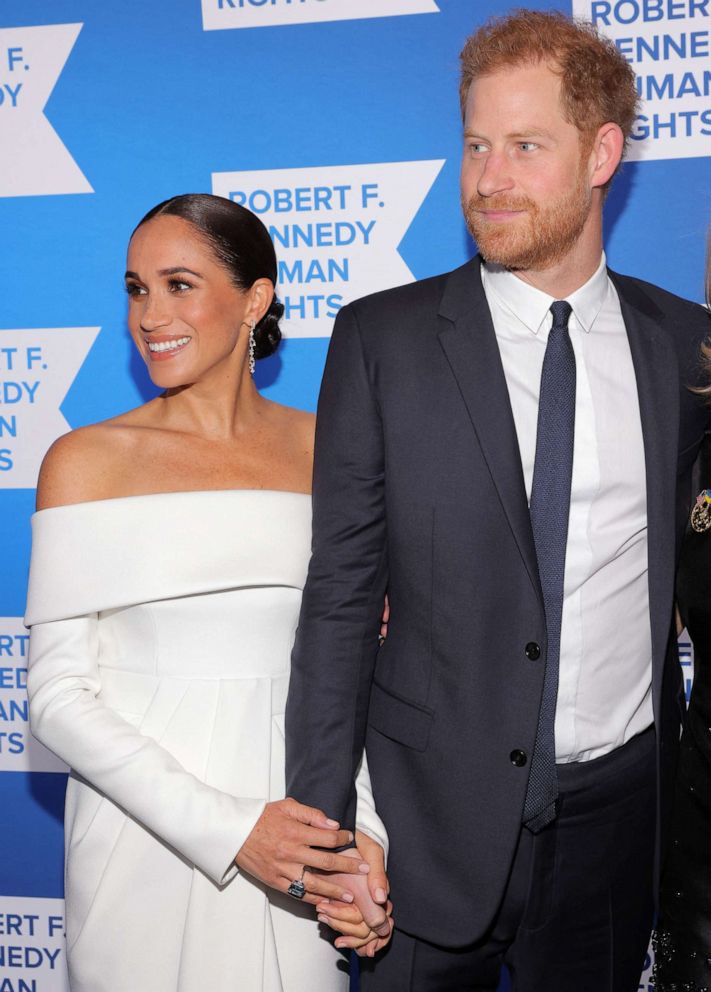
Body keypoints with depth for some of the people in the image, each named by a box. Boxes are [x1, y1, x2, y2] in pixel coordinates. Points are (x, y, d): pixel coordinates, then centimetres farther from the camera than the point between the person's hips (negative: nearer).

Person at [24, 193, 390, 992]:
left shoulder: (327, 449, 2)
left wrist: (362, 830, -9)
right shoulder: (86, 462, -5)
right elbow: (58, 696, -8)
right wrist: (226, 827, -17)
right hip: (144, 843, -2)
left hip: (299, 845, 2)